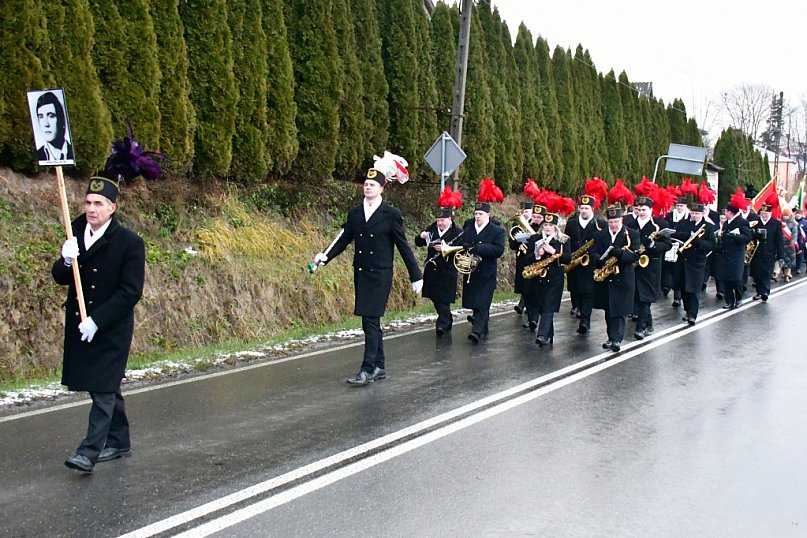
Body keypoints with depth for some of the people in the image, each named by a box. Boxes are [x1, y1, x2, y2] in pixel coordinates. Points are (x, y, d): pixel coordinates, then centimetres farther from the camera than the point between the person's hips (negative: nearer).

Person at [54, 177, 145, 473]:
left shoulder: (129, 242, -13)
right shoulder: (76, 232, 5)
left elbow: (130, 292, -15)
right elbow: (61, 278, 7)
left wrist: (97, 321, -20)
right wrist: (66, 262, -16)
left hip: (112, 328, -6)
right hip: (80, 326, 6)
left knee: (104, 389, -6)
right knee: (107, 387, 17)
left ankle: (90, 452, -5)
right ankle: (118, 441, 29)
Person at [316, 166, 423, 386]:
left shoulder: (391, 214, -5)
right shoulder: (354, 213, 9)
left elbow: (403, 246, -2)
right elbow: (344, 239, 9)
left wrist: (416, 276, -2)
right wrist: (325, 257, -8)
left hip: (380, 275, -5)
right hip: (361, 274, 5)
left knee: (371, 321, -11)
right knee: (371, 322, 12)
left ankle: (367, 370, -10)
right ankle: (379, 367, 22)